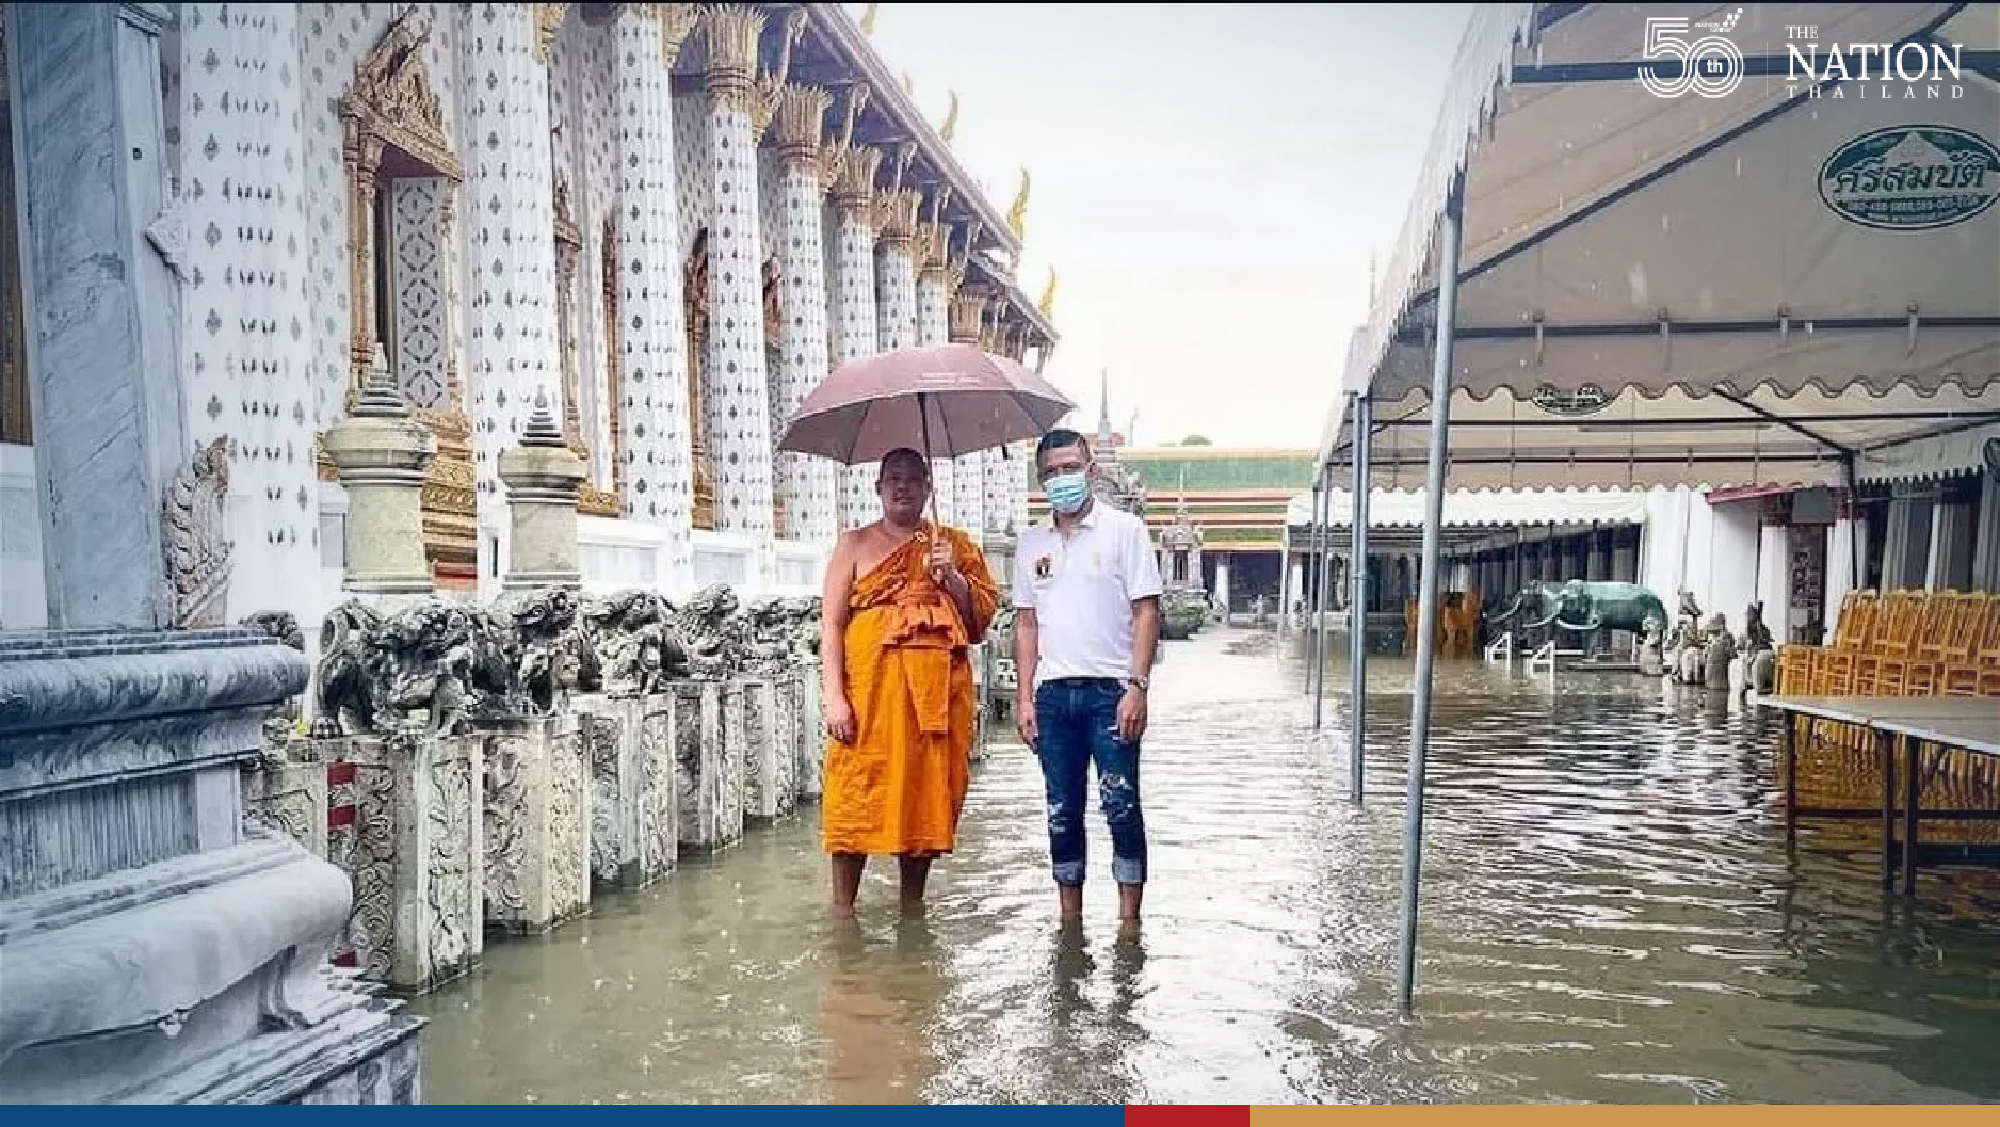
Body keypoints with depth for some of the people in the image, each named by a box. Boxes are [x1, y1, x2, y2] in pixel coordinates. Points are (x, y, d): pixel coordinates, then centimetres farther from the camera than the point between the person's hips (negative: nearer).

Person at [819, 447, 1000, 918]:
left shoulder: (955, 544, 16)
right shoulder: (855, 544, 10)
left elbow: (984, 616, 11)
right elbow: (830, 623, 2)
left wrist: (951, 576, -6)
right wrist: (833, 695, -9)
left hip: (939, 689, 2)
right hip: (869, 687, -2)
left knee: (928, 791, 5)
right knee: (859, 792, -5)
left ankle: (912, 906, 19)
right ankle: (843, 909, 6)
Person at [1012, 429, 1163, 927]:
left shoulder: (1124, 529, 1)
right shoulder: (1031, 543, 13)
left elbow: (1146, 611, -4)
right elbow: (1026, 623, 14)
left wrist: (1137, 686, -13)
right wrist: (1024, 698, 7)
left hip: (1110, 690, -4)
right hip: (1052, 693, 4)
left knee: (1121, 806, -4)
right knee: (1062, 811, 9)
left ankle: (1129, 919, 6)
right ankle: (1069, 919, 19)